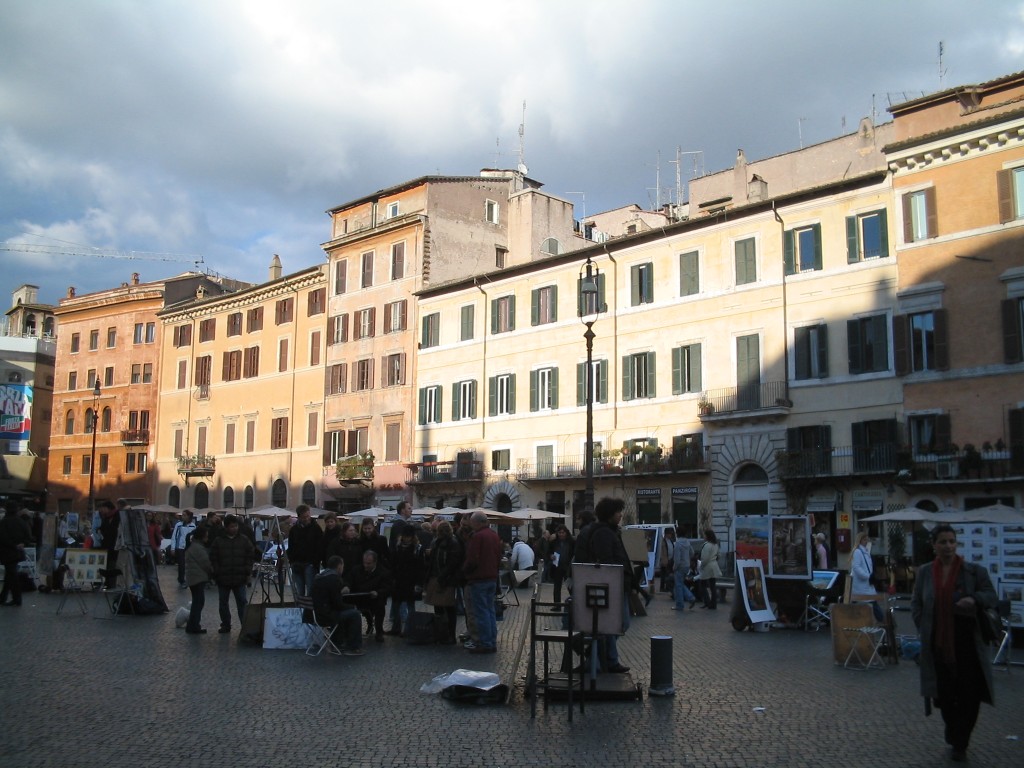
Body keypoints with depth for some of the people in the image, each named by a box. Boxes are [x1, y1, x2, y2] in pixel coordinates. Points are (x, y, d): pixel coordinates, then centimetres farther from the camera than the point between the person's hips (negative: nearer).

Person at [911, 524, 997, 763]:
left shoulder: (973, 570, 0)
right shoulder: (925, 572, 7)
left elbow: (991, 597, -1)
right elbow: (916, 604, 13)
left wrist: (975, 599, -22)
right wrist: (923, 628, 1)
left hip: (968, 643, -1)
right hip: (938, 643, 2)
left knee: (970, 695, -1)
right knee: (944, 694, 6)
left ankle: (959, 743, 16)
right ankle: (954, 737, 30)